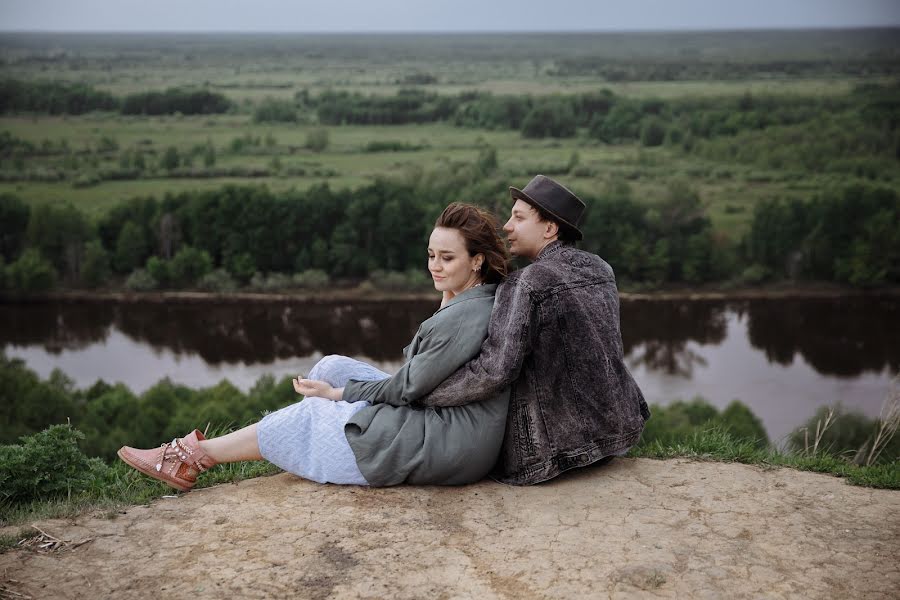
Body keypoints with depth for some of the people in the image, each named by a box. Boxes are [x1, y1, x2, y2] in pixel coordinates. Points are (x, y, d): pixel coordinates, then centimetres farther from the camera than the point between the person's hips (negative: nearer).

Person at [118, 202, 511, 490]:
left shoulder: (469, 315, -21)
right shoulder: (465, 301, 10)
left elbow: (409, 386, -17)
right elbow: (414, 379, 12)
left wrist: (338, 393, -6)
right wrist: (445, 301, 7)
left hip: (448, 446, -10)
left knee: (308, 416, -2)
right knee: (333, 367, 6)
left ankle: (195, 456, 14)